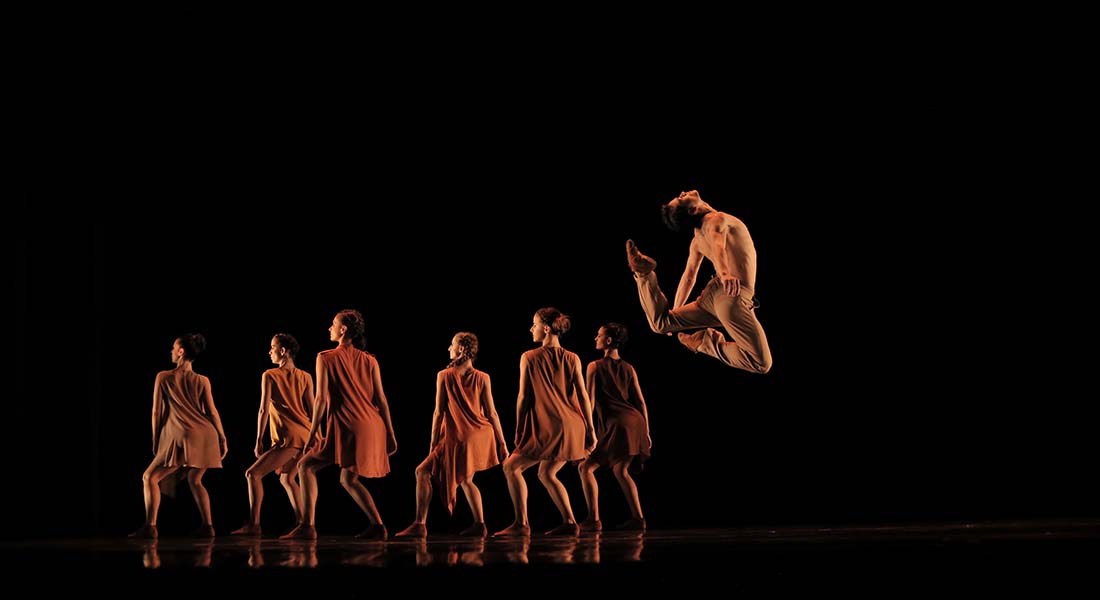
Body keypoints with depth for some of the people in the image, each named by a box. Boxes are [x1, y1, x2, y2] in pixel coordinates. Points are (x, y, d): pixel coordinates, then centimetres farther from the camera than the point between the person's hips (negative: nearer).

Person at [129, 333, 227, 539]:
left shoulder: (163, 377, 2)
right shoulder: (202, 381, 9)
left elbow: (157, 411, 4)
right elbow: (212, 412, 5)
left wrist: (156, 442, 11)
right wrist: (222, 439, 11)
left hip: (181, 436, -4)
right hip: (206, 435, 4)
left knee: (150, 477, 5)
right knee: (194, 480, 20)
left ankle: (150, 526, -6)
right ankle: (207, 526, 11)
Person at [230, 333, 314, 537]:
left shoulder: (269, 376, -1)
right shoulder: (305, 377, 12)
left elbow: (264, 410, -6)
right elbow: (312, 409, 10)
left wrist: (259, 440, -4)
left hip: (288, 437, -7)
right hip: (306, 435, 7)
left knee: (253, 474, -1)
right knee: (286, 478, 24)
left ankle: (254, 524, -12)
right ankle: (301, 522, 15)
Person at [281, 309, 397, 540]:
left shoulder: (326, 358, -2)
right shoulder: (370, 360, 11)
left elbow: (321, 399, -8)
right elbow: (381, 400, 8)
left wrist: (311, 434, -5)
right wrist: (390, 434, 12)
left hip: (346, 427, -6)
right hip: (372, 426, 6)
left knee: (306, 466, 6)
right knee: (348, 478, 21)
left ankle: (307, 526, -6)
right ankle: (377, 525, 8)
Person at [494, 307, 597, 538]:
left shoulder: (529, 358, -5)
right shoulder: (572, 359, 5)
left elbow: (524, 397, -4)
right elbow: (583, 396, 3)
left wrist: (519, 430, 2)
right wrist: (590, 429, 6)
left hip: (546, 428, -5)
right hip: (572, 426, 5)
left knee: (511, 466, 9)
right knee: (546, 473, 21)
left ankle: (521, 523, -1)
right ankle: (569, 523, 10)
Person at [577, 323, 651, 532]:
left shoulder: (595, 366, 1)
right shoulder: (629, 368, 15)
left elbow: (590, 401, -3)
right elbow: (641, 401, 13)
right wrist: (646, 432, 16)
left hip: (616, 423, -6)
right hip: (635, 421, 6)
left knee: (586, 467, 2)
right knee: (620, 470, 20)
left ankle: (594, 519, -8)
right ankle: (638, 518, 13)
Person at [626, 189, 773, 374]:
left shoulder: (697, 241, 19)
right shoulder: (716, 219, -5)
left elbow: (688, 277, 27)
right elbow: (718, 245, -27)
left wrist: (676, 312, 39)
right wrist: (725, 273, -47)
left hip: (712, 294, 8)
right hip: (733, 295, -8)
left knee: (660, 322, 24)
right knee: (762, 364, -20)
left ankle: (644, 273, 10)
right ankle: (710, 343, -14)